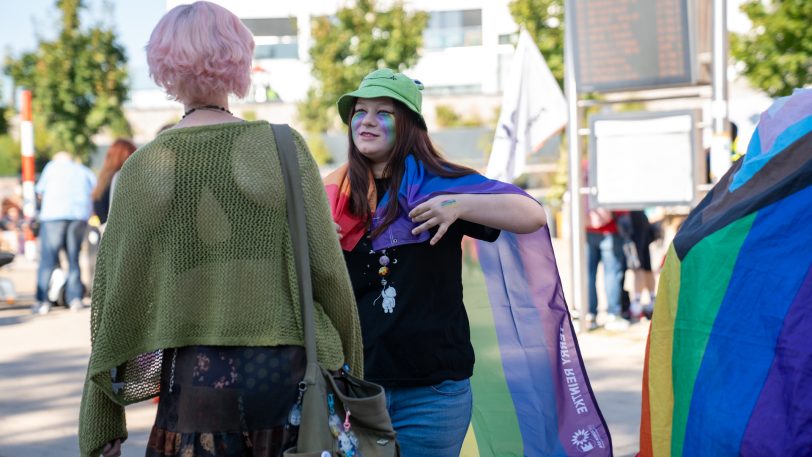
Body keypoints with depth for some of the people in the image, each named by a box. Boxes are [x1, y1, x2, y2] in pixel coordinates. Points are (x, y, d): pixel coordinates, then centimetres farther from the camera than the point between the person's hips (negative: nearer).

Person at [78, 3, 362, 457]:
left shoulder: (144, 168, -2)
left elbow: (118, 298, 1)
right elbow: (328, 273, -3)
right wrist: (351, 373, 11)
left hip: (194, 380, 0)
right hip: (287, 369, 0)